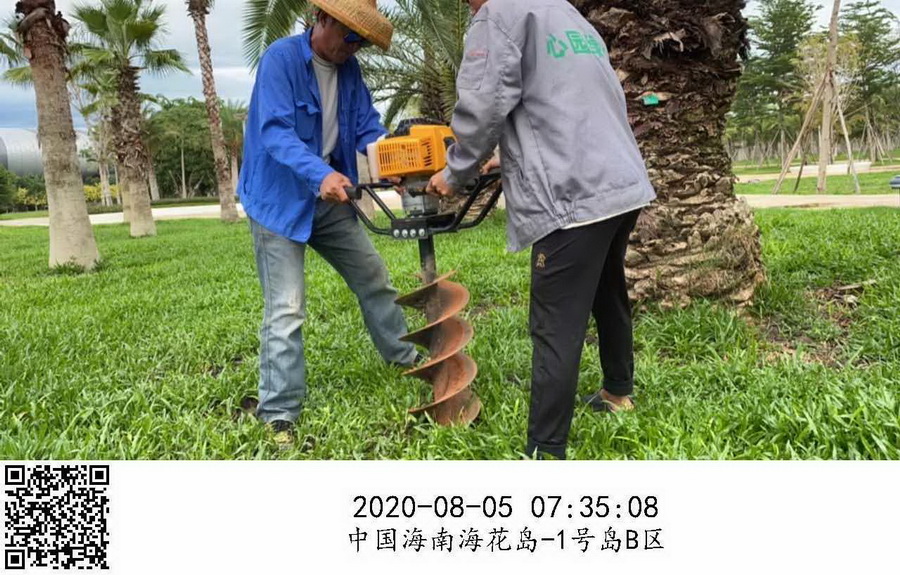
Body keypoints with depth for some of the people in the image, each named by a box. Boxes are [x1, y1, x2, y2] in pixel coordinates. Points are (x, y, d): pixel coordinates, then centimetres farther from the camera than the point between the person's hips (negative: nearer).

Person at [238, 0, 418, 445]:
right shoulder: (281, 58, -16)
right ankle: (278, 413, 2)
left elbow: (367, 127, 1)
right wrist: (321, 174, -43)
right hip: (279, 200, -7)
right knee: (286, 309, -9)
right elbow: (276, 131, -27)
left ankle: (405, 358, 37)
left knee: (374, 279, 16)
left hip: (328, 200, 7)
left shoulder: (348, 69, 5)